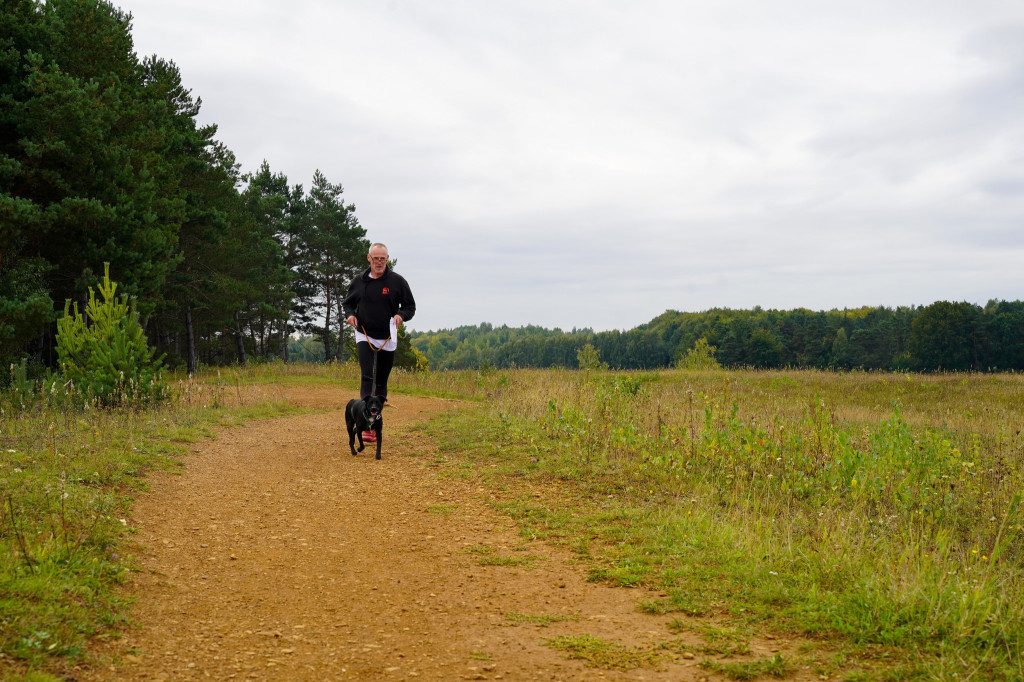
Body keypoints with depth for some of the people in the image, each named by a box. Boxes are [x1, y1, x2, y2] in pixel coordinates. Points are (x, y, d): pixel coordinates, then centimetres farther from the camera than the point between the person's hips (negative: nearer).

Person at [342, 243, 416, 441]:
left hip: (388, 339, 1)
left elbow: (410, 306, 6)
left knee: (381, 381, 9)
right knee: (367, 377, -17)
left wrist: (401, 315, -16)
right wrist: (349, 314, -4)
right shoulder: (359, 282, 5)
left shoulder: (397, 281, 0)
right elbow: (347, 303, 18)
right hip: (364, 337, -1)